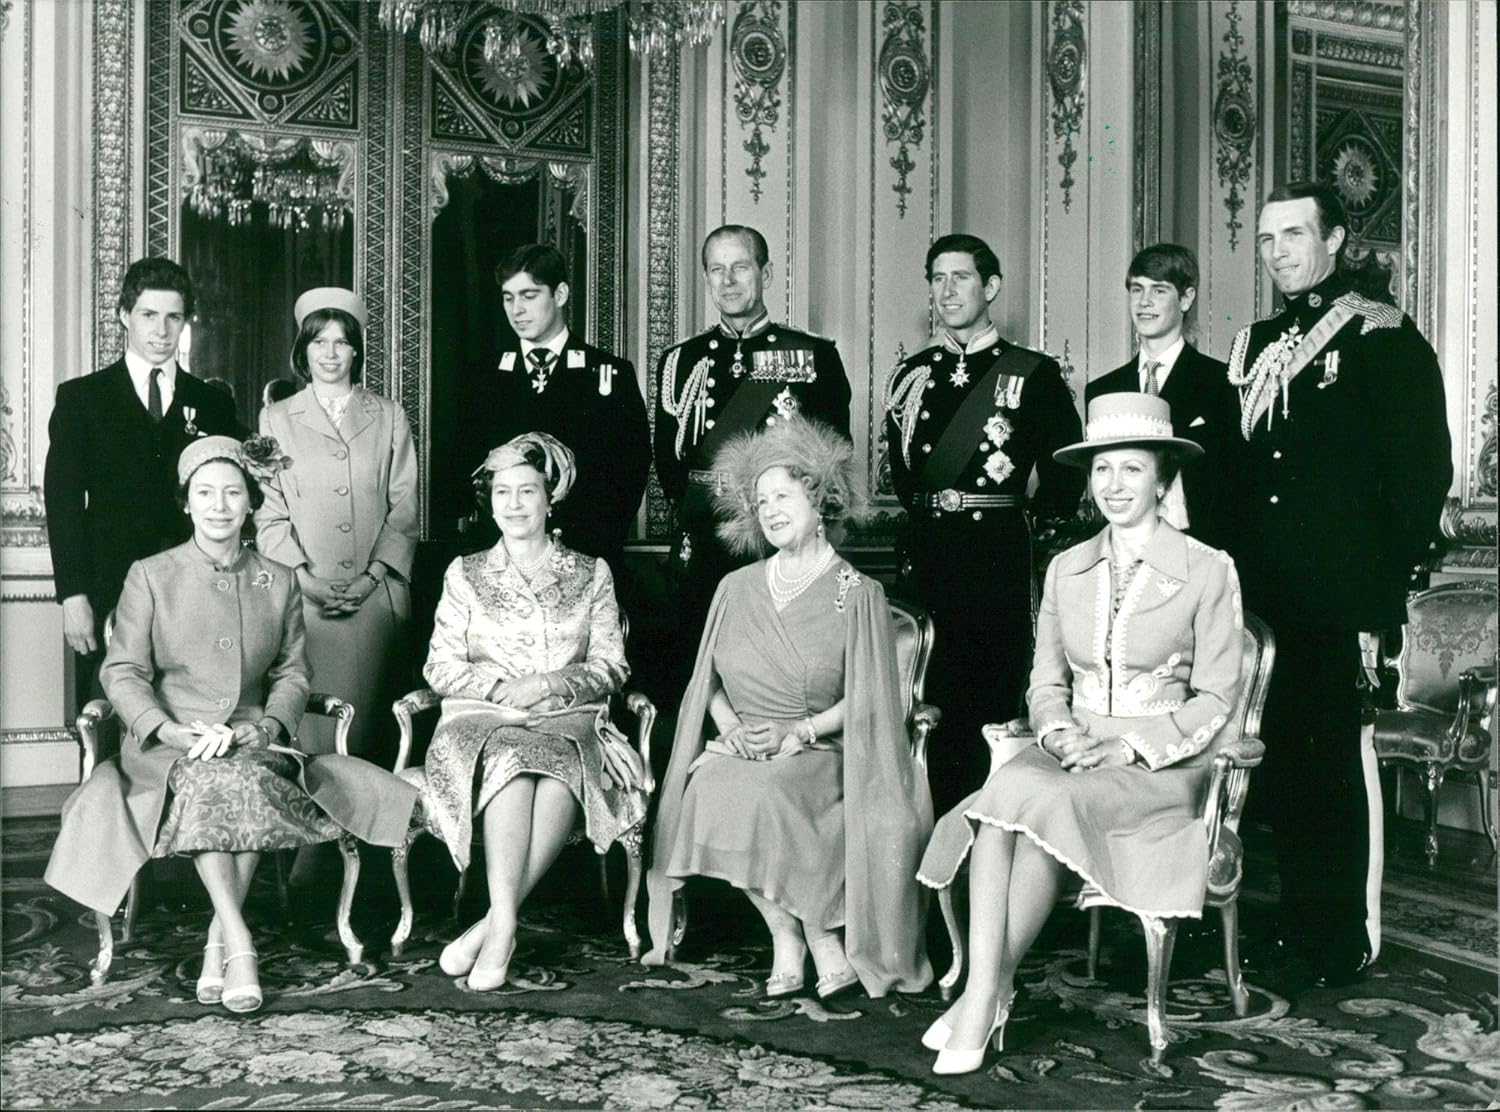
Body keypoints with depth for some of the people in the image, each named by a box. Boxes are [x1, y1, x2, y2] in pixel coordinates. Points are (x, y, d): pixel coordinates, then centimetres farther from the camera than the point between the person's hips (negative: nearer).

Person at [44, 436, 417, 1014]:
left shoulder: (279, 582, 13)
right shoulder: (150, 576, 6)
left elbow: (292, 672, 13)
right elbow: (123, 671, 1)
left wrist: (270, 726, -8)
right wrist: (168, 730, -16)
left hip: (252, 739, 2)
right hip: (168, 746, -1)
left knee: (258, 784, -34)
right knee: (207, 785, -36)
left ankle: (217, 943, -23)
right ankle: (239, 944, -33)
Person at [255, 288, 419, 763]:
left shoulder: (389, 417, 13)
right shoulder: (277, 419, 12)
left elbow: (404, 509, 7)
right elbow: (268, 513, 6)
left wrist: (373, 577, -5)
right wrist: (305, 578, -8)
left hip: (376, 595, 1)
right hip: (303, 596, 0)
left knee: (369, 719, -2)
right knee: (308, 720, -6)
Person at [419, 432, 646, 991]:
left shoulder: (591, 574, 16)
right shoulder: (466, 574, 16)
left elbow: (612, 666, 8)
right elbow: (441, 667, 8)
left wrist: (554, 685, -11)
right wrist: (501, 688, -10)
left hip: (569, 721, 0)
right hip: (483, 719, 0)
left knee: (559, 768, -36)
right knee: (511, 761, -37)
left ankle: (492, 925, -34)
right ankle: (504, 928, -40)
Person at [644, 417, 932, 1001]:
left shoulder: (857, 594, 3)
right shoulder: (737, 588, 15)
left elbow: (863, 696, -2)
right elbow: (710, 679, 16)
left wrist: (796, 733, -15)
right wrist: (730, 725, -4)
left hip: (820, 753, -3)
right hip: (739, 749, 4)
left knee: (763, 792, -35)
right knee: (709, 787, -30)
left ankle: (789, 939, -16)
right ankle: (821, 945, -20)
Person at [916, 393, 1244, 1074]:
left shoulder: (1208, 571, -1)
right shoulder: (1067, 570, 12)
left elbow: (1216, 699, -1)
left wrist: (1131, 745, -15)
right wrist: (1059, 731, -9)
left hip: (1164, 765, -4)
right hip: (1072, 752, 4)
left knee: (1045, 806, -32)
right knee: (1001, 796, -30)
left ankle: (990, 991, -20)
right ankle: (983, 990, -32)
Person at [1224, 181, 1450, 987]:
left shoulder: (1385, 340, -1)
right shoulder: (1251, 347, 17)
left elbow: (1423, 469, -6)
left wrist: (1387, 586, -12)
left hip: (1342, 596, -5)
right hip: (1264, 598, 6)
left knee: (1342, 761, -2)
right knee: (1282, 759, 9)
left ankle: (1347, 938, 10)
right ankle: (1298, 925, 21)